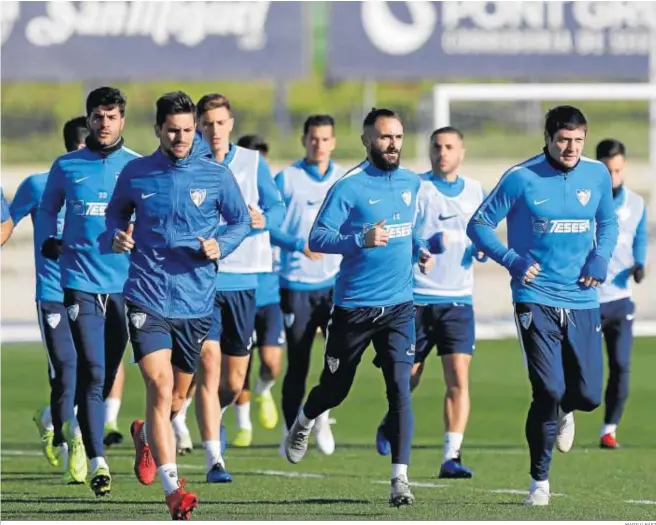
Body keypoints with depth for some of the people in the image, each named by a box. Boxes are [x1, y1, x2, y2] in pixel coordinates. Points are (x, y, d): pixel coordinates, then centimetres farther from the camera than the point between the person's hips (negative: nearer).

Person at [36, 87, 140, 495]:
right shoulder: (67, 167, 5)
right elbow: (47, 209, 18)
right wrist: (48, 241, 0)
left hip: (125, 282, 2)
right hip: (81, 281, -2)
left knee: (106, 375, 11)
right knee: (92, 372, -12)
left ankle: (78, 427, 38)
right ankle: (98, 462, -13)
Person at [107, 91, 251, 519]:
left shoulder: (217, 175, 0)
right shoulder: (136, 174, 1)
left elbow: (240, 221, 10)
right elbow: (116, 211, 18)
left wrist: (220, 246, -10)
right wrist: (117, 236, -4)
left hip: (196, 302, 2)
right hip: (147, 299, -2)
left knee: (177, 395, 15)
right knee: (160, 387, -17)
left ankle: (146, 436, 50)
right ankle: (173, 488, -18)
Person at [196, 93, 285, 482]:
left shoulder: (253, 163, 6)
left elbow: (278, 206, -1)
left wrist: (263, 220, -22)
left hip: (243, 279, 2)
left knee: (234, 380, 7)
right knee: (209, 365, -15)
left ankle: (213, 416, 41)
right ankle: (214, 460, -14)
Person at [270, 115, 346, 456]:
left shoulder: (346, 181, 8)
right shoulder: (286, 179, 0)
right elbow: (269, 226, -5)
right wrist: (299, 245, -19)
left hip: (336, 280, 2)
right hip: (296, 283, -2)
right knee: (297, 361, 2)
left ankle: (322, 414, 4)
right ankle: (291, 429, 15)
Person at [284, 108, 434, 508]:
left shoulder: (412, 183, 8)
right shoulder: (349, 187, -11)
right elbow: (317, 238, -16)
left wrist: (418, 249, 9)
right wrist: (361, 240, -30)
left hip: (398, 306, 3)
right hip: (354, 306, -3)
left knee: (400, 388, -12)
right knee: (335, 389, 12)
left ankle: (400, 478, -13)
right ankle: (304, 423, 46)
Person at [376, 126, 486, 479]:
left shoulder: (475, 192, 10)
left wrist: (482, 248, 0)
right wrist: (426, 245, -25)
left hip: (457, 300, 2)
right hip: (416, 297, -2)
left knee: (458, 378, -11)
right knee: (408, 378, 8)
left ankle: (451, 456, -10)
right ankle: (389, 425, 38)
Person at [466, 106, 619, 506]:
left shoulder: (598, 175, 3)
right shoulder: (522, 179, -8)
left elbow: (609, 223, 19)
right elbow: (479, 224, -1)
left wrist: (601, 257, -1)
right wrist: (512, 260, -15)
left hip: (582, 301, 3)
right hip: (536, 299, -3)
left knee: (589, 395, 1)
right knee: (549, 390, -12)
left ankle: (564, 412, 40)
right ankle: (540, 480, 5)